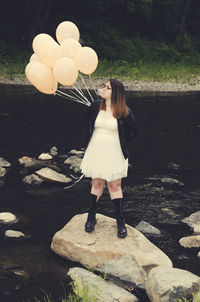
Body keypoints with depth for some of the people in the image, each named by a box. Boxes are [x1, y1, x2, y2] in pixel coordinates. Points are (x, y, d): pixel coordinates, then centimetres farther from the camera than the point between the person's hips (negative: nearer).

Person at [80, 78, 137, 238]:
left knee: (115, 185, 3)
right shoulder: (95, 106, 0)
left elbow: (133, 131, 4)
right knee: (97, 183, 10)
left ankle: (120, 221, 14)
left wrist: (117, 143, 3)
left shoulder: (125, 112, -10)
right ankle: (92, 216, 23)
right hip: (96, 152, 3)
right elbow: (88, 125, 17)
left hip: (114, 153, -3)